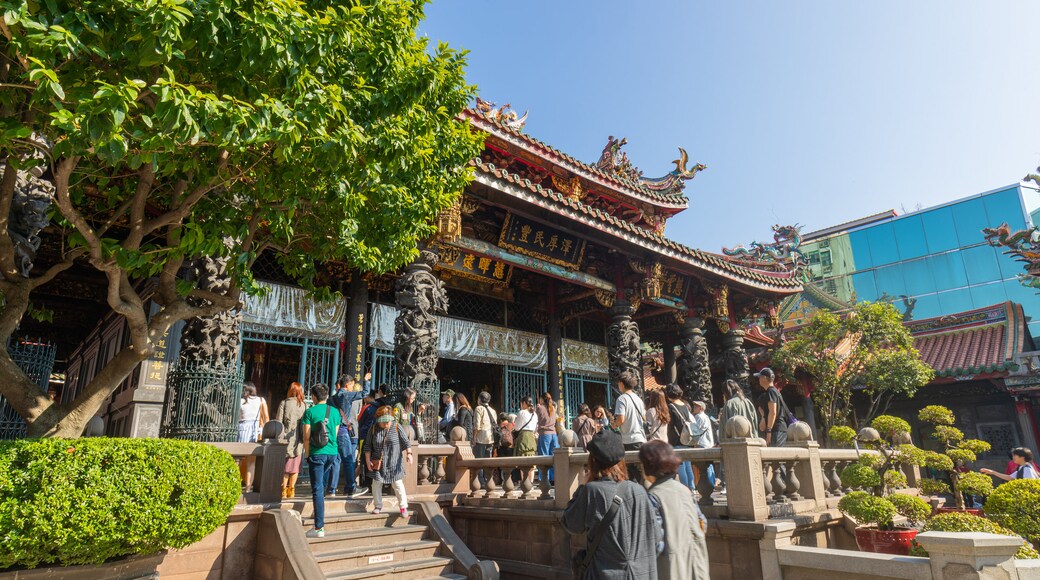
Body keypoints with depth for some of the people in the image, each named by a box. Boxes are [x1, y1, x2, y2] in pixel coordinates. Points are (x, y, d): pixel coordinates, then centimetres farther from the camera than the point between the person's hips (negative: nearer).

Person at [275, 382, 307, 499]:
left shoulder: (284, 403, -2)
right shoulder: (304, 405, 1)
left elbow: (278, 421, -3)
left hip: (287, 438, -1)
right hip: (298, 440, 1)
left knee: (284, 465, 7)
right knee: (295, 466, 8)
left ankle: (283, 489, 5)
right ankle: (291, 489, 12)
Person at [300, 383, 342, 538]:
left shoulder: (310, 412, -5)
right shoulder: (335, 412, 8)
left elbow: (306, 437, -6)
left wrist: (307, 455, 4)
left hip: (317, 453, -5)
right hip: (332, 452, 5)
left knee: (318, 489, -4)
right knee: (322, 486, 21)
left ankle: (319, 528, -6)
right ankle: (319, 520, 31)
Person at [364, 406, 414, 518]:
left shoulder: (397, 427, -7)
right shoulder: (373, 429, -3)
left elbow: (405, 442, -5)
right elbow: (368, 446, 3)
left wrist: (409, 453, -17)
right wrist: (368, 460, -1)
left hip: (394, 462, -2)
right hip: (378, 462, 2)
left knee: (398, 484, -2)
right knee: (376, 484, 6)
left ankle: (403, 507, 8)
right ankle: (378, 506, 25)